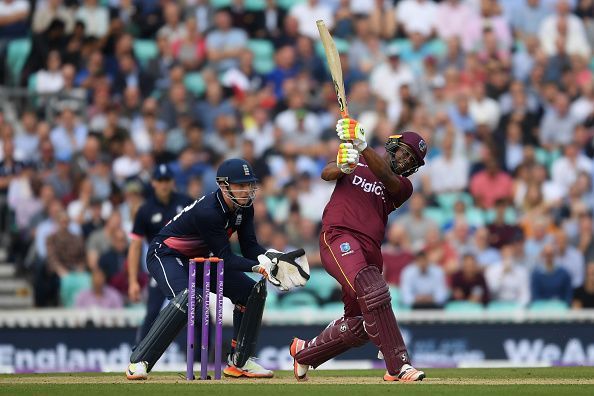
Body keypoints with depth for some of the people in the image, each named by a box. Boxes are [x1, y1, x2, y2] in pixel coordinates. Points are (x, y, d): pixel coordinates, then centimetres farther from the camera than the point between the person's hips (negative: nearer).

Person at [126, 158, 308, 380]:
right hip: (166, 254, -9)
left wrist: (270, 256, -26)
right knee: (186, 299, -36)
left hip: (200, 258, 9)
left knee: (251, 292, 2)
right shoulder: (208, 211, -32)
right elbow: (226, 259, -30)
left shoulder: (243, 208, -7)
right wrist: (260, 266, -41)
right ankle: (139, 362, -32)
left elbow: (249, 247, -5)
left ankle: (239, 362, 13)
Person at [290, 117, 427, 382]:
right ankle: (398, 365, -35)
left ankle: (304, 352, 32)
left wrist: (362, 146, -22)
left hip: (370, 250, 5)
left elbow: (386, 177, -6)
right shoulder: (356, 164, 17)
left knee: (358, 326, 6)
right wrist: (342, 167, -23)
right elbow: (326, 174, 1)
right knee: (371, 290, -30)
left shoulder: (402, 186, 16)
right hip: (338, 238, -5)